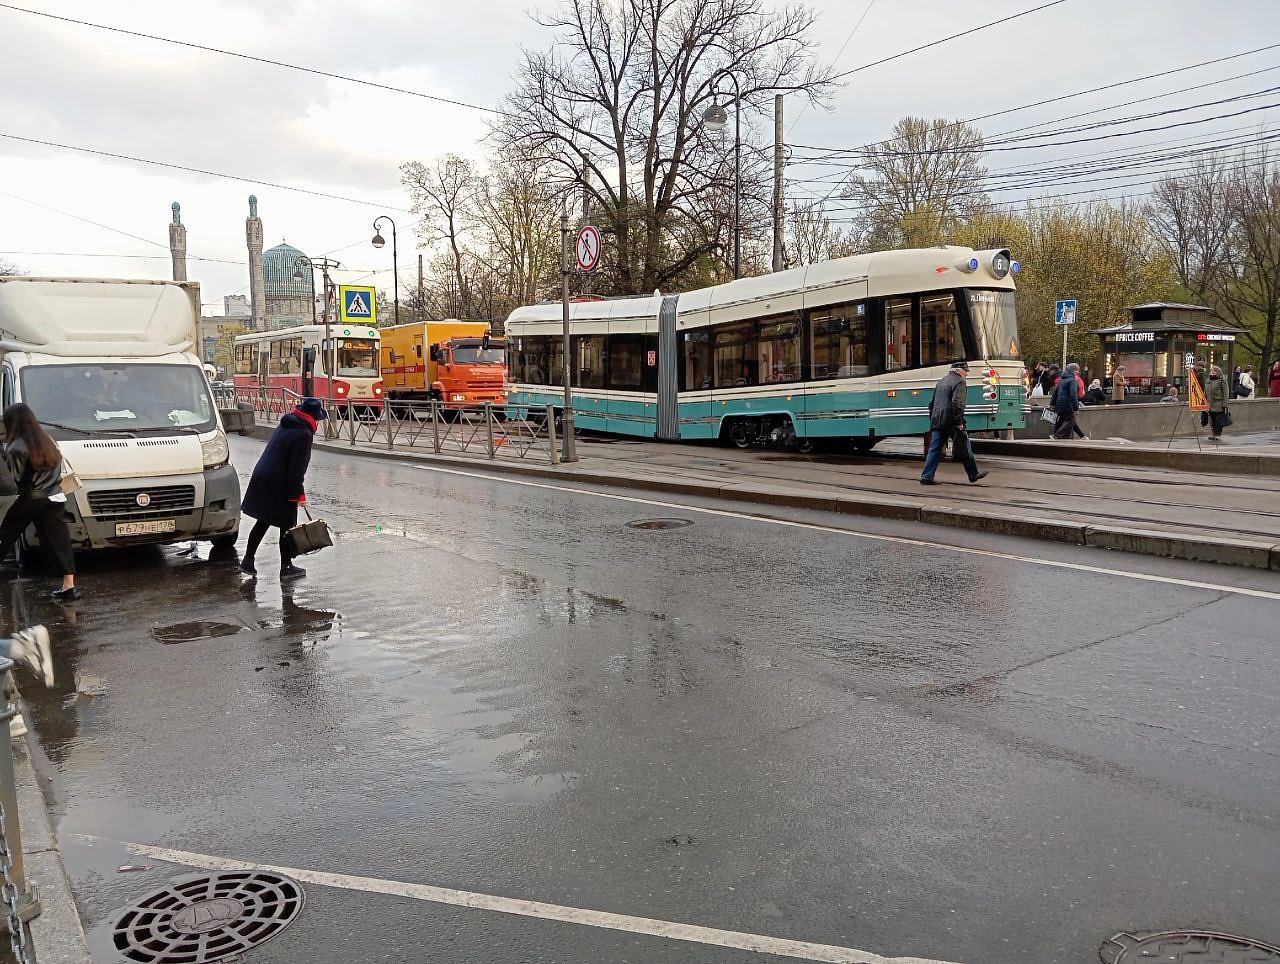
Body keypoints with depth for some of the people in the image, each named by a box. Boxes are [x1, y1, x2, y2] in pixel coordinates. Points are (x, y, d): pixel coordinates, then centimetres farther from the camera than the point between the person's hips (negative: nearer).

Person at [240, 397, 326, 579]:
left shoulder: (284, 426, 13)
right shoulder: (303, 434, -16)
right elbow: (296, 469, -20)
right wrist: (299, 494, -12)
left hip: (262, 481, 9)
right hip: (279, 487, -9)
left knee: (263, 523, 18)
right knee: (287, 525, 4)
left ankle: (247, 561, 23)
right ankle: (286, 567, 12)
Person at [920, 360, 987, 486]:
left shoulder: (941, 382, 20)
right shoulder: (960, 382, -7)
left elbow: (932, 403, 23)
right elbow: (957, 403, -20)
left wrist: (932, 420, 25)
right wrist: (959, 422, -19)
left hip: (937, 422, 7)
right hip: (951, 422, -7)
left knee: (935, 449, 4)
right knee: (964, 447, 7)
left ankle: (926, 476, -3)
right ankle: (973, 474, 17)